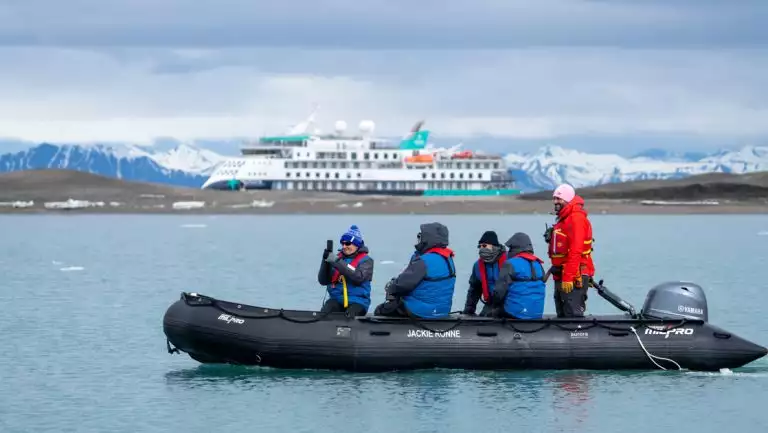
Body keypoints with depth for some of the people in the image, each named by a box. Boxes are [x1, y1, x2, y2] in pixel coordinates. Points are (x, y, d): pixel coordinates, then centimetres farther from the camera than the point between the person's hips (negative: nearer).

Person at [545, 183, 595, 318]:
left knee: (573, 315, -13)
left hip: (574, 278, -11)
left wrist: (568, 277, -25)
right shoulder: (563, 219, 19)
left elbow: (575, 251, -22)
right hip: (561, 277, 11)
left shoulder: (576, 218, -14)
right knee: (562, 315, 14)